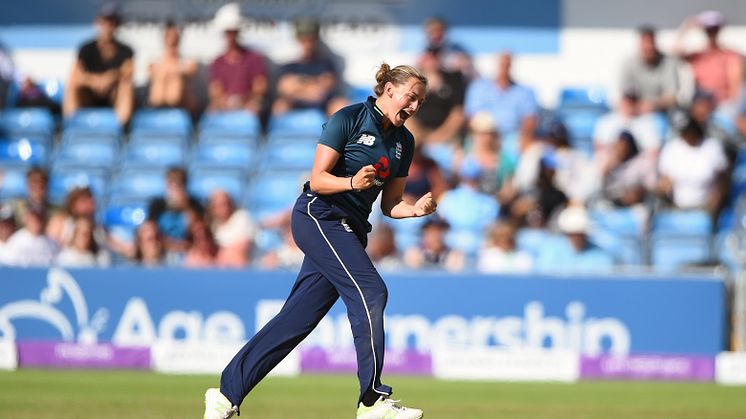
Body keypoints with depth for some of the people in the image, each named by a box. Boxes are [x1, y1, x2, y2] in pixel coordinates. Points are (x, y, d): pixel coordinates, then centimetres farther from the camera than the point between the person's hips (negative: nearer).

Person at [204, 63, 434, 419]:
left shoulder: (404, 142, 14)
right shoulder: (349, 119, -8)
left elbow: (389, 204, 14)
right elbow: (317, 179, -11)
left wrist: (415, 210, -6)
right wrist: (352, 182, -28)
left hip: (350, 229, 8)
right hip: (319, 215, -8)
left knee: (298, 318, 3)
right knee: (370, 291, -21)